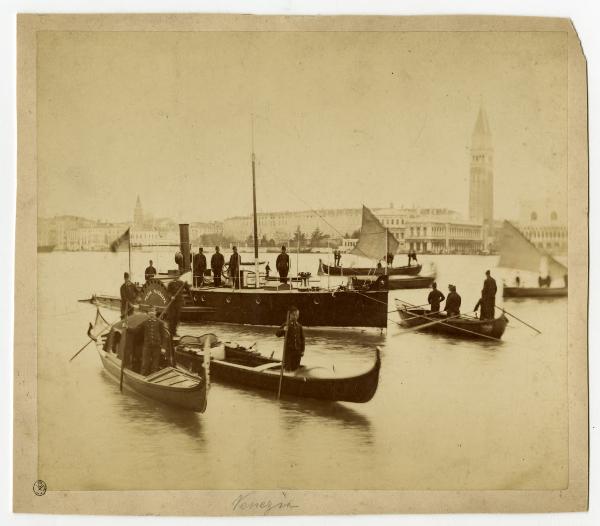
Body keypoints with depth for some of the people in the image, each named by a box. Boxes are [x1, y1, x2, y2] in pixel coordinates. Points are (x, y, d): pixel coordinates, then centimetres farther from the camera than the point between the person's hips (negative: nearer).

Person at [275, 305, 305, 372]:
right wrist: (283, 330, -28)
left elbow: (302, 338, 9)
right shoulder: (286, 325, -2)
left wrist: (302, 350, 6)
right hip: (288, 349, -3)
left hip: (297, 350, 3)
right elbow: (277, 333, -8)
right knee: (288, 368, -4)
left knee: (295, 368, 6)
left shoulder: (299, 326, 6)